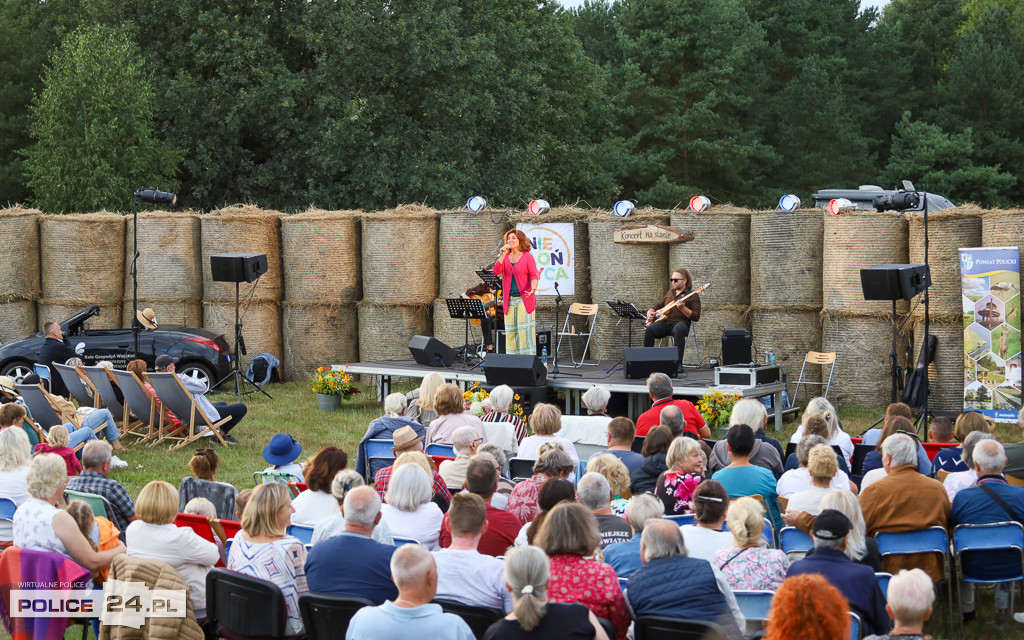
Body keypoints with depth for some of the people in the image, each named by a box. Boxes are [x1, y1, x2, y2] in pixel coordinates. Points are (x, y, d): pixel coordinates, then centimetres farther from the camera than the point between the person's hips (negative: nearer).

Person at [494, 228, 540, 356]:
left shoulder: (527, 257, 0)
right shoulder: (505, 257, 12)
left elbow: (533, 276, -6)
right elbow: (496, 271, -1)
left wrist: (533, 288, -25)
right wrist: (503, 254, -8)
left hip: (524, 299, -4)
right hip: (509, 300, 4)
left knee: (524, 329, -9)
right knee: (510, 330, 2)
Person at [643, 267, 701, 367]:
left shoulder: (693, 295, 4)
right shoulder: (670, 292, 24)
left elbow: (696, 317, -4)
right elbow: (659, 306, 37)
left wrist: (682, 308, -19)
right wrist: (650, 311, 15)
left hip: (680, 323, -5)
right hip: (664, 322, 5)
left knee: (678, 330, -42)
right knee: (649, 329, -27)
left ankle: (678, 363, -42)